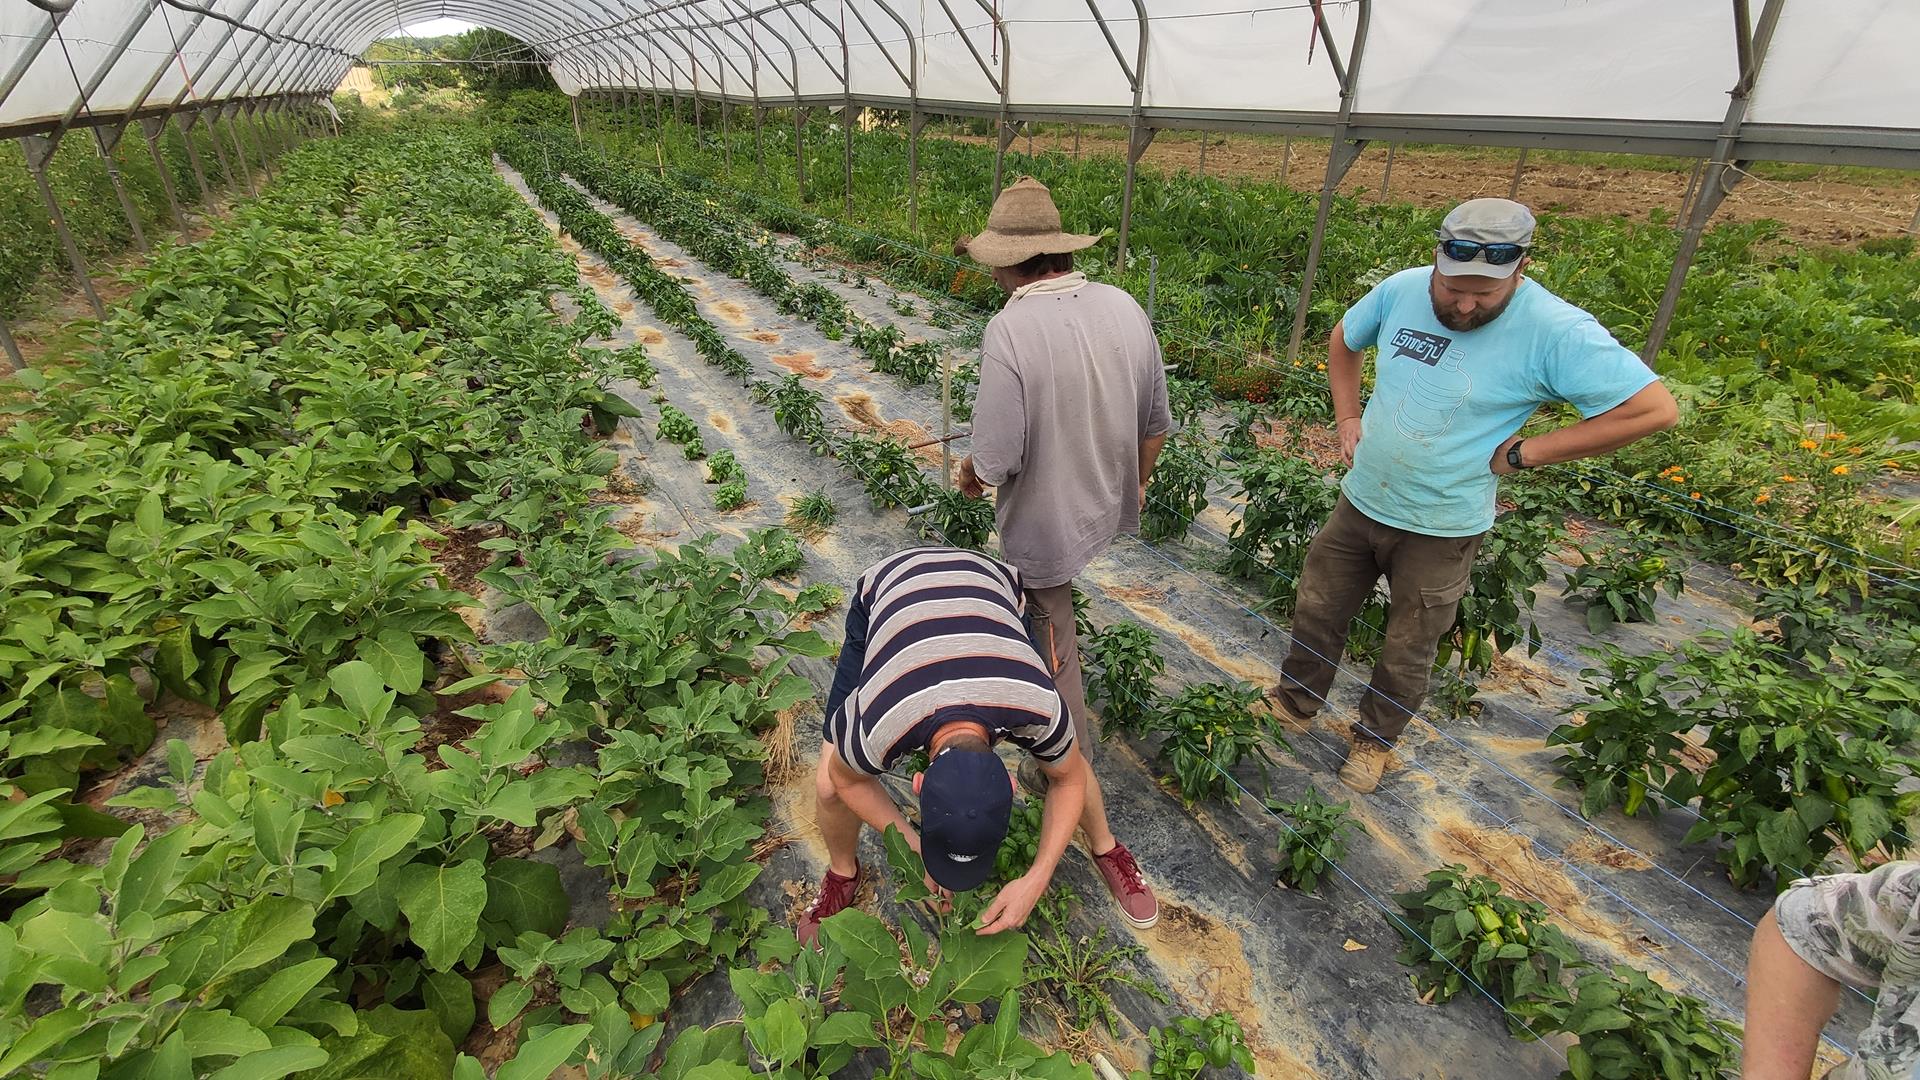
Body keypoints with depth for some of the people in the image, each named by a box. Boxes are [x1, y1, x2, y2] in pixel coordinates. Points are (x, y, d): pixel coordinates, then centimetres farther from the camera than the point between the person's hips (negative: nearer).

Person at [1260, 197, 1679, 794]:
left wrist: (1522, 452, -17)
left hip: (1442, 529, -4)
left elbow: (1655, 409, -17)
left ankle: (1373, 740, 37)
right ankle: (1295, 706, 39)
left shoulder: (1558, 332, -20)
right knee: (1316, 612, 16)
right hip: (1360, 501, 4)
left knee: (1407, 653, 13)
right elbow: (1343, 341, 13)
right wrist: (1348, 418, 2)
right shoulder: (1402, 289, -7)